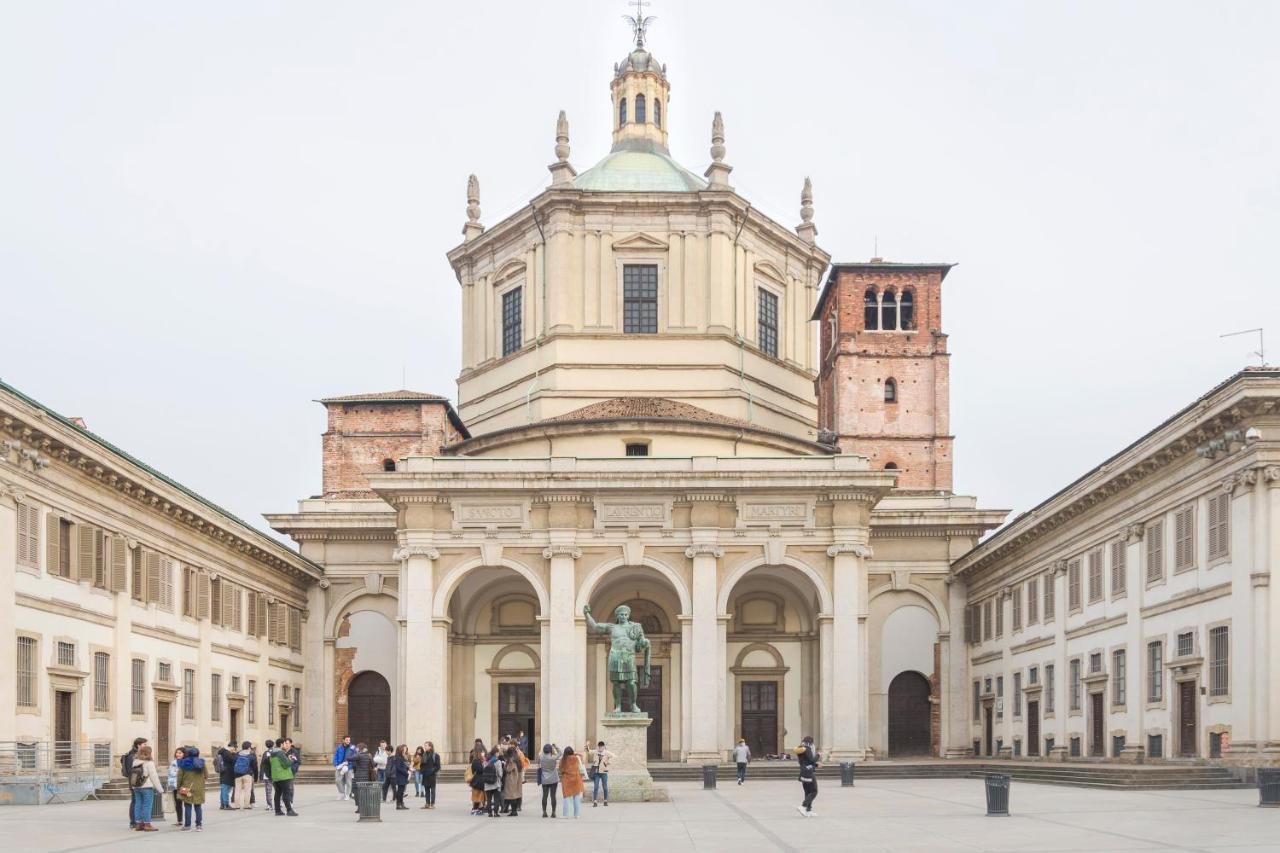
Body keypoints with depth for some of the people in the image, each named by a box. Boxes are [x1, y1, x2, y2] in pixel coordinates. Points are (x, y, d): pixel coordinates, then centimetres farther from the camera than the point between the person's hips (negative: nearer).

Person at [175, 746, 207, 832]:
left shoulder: (183, 764, -7)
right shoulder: (201, 763, 2)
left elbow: (180, 776, -6)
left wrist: (179, 787, 5)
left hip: (187, 788, -2)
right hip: (199, 789, 2)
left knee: (187, 807, 2)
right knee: (198, 807, 9)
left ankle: (187, 826, 3)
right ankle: (199, 825, 7)